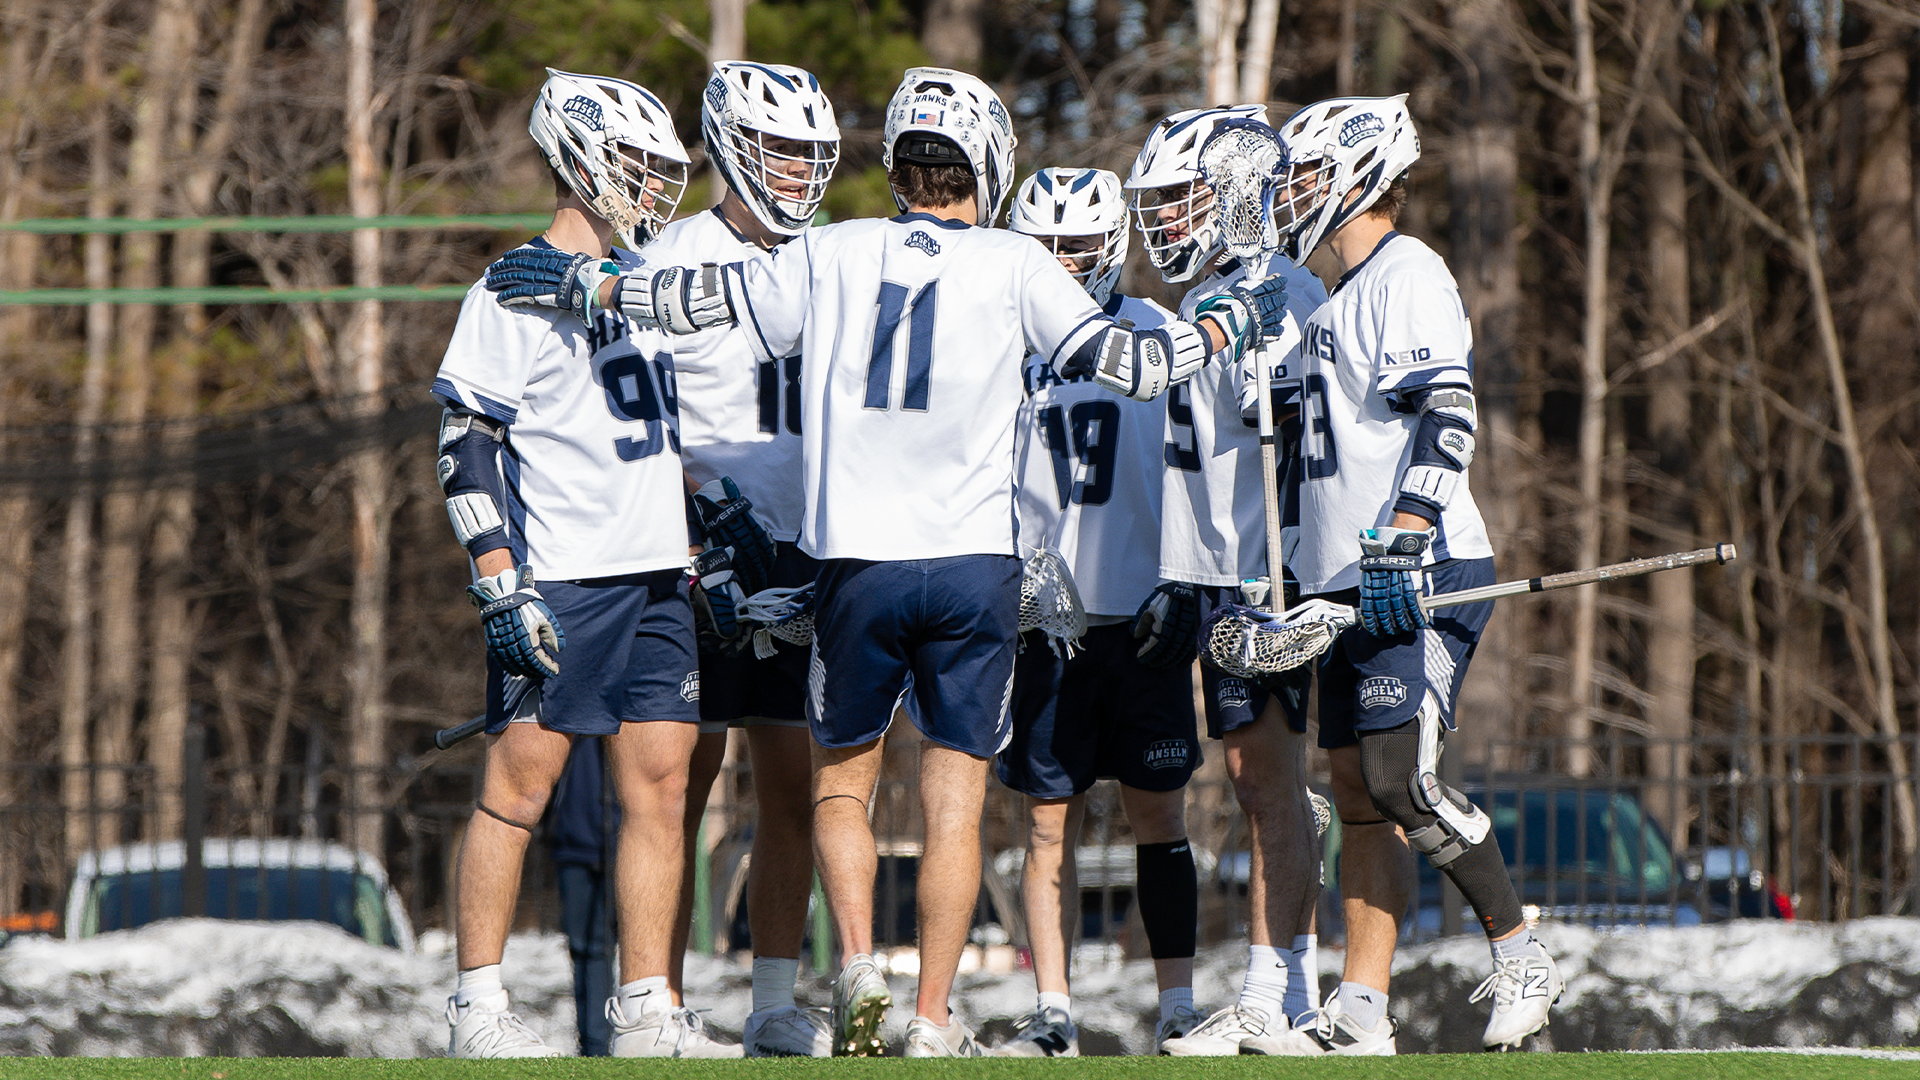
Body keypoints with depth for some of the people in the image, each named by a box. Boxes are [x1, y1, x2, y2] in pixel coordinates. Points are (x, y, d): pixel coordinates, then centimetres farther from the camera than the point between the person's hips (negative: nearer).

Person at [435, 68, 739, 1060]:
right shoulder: (517, 295, -7)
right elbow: (466, 448, -10)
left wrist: (703, 546, 23)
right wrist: (500, 582, -17)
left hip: (656, 577, 7)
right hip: (557, 580, -7)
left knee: (660, 787, 3)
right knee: (519, 787, -4)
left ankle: (645, 1009, 7)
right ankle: (477, 1004, 2)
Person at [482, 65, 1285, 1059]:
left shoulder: (833, 256, 2)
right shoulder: (1014, 267, -1)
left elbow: (701, 303, 7)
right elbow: (1128, 366, -1)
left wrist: (573, 284, 22)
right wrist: (1232, 325, 16)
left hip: (858, 563, 1)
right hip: (974, 565, -1)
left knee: (842, 780, 16)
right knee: (954, 799, 6)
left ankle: (859, 968, -4)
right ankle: (932, 1022, 3)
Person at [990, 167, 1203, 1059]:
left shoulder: (1156, 337, 4)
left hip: (1142, 615, -1)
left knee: (1159, 818, 3)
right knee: (1050, 825, 1)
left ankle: (1178, 1010, 8)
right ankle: (1052, 1016, 3)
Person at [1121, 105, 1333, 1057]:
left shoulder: (1278, 297, -11)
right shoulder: (1204, 305, 19)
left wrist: (1288, 582, -23)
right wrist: (1181, 588, 23)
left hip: (1268, 578, -10)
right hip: (1223, 579, 10)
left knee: (1269, 775, -9)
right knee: (1258, 777, 9)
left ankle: (1270, 1001, -10)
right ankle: (1295, 995, 12)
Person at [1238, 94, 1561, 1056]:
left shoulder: (1407, 274, -7)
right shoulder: (1340, 299, 23)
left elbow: (1447, 419, -19)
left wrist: (1398, 540, -28)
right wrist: (1300, 575, 26)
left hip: (1419, 578, -10)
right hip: (1351, 583, 10)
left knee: (1399, 777, -16)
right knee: (1359, 789, 4)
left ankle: (1521, 961, -5)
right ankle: (1359, 1012, 2)